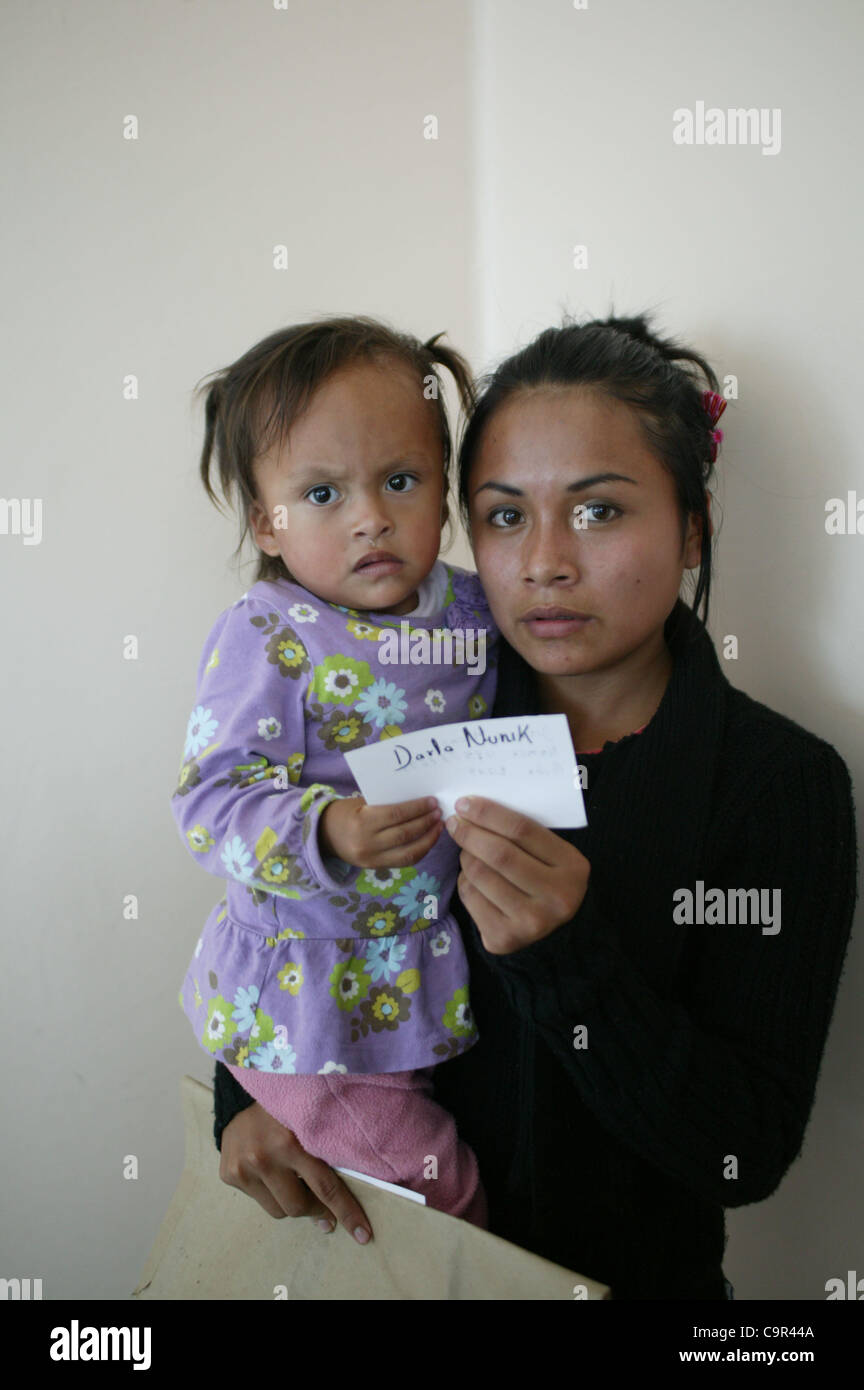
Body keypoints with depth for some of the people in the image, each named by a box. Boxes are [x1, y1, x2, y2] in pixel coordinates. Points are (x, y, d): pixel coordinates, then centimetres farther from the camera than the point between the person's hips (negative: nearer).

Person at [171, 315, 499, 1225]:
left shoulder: (469, 607, -1)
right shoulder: (264, 639, -19)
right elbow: (212, 801, -22)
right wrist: (327, 834, -37)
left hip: (442, 970, 6)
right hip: (311, 992, -6)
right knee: (427, 1186, 2)